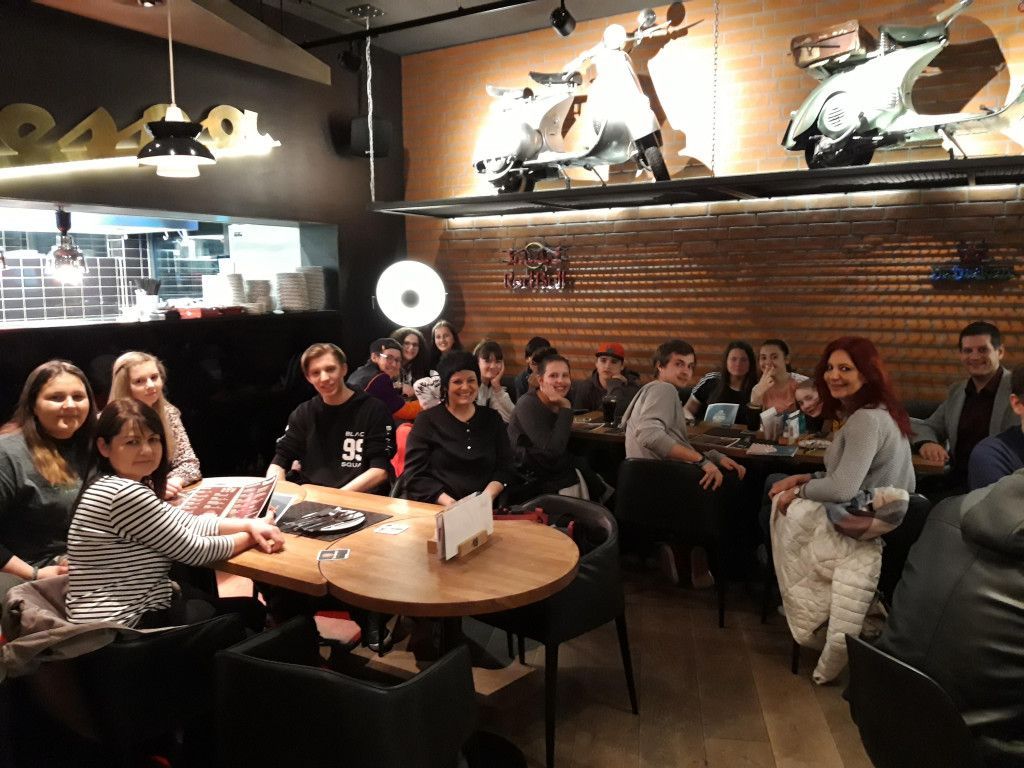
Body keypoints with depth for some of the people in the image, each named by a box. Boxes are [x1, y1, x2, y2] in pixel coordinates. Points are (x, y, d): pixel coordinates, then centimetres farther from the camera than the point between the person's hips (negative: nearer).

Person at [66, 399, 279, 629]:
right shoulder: (125, 493, -24)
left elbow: (187, 523, 9)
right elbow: (192, 550, -18)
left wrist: (250, 524, -5)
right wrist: (250, 537, -3)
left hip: (136, 608, 9)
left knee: (251, 608, 22)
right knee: (249, 614, 9)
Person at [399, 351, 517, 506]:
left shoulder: (492, 419, 14)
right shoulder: (427, 420, 6)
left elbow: (505, 468, 10)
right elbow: (415, 474, -1)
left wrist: (487, 496, -9)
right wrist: (448, 502, -15)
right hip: (433, 509, -1)